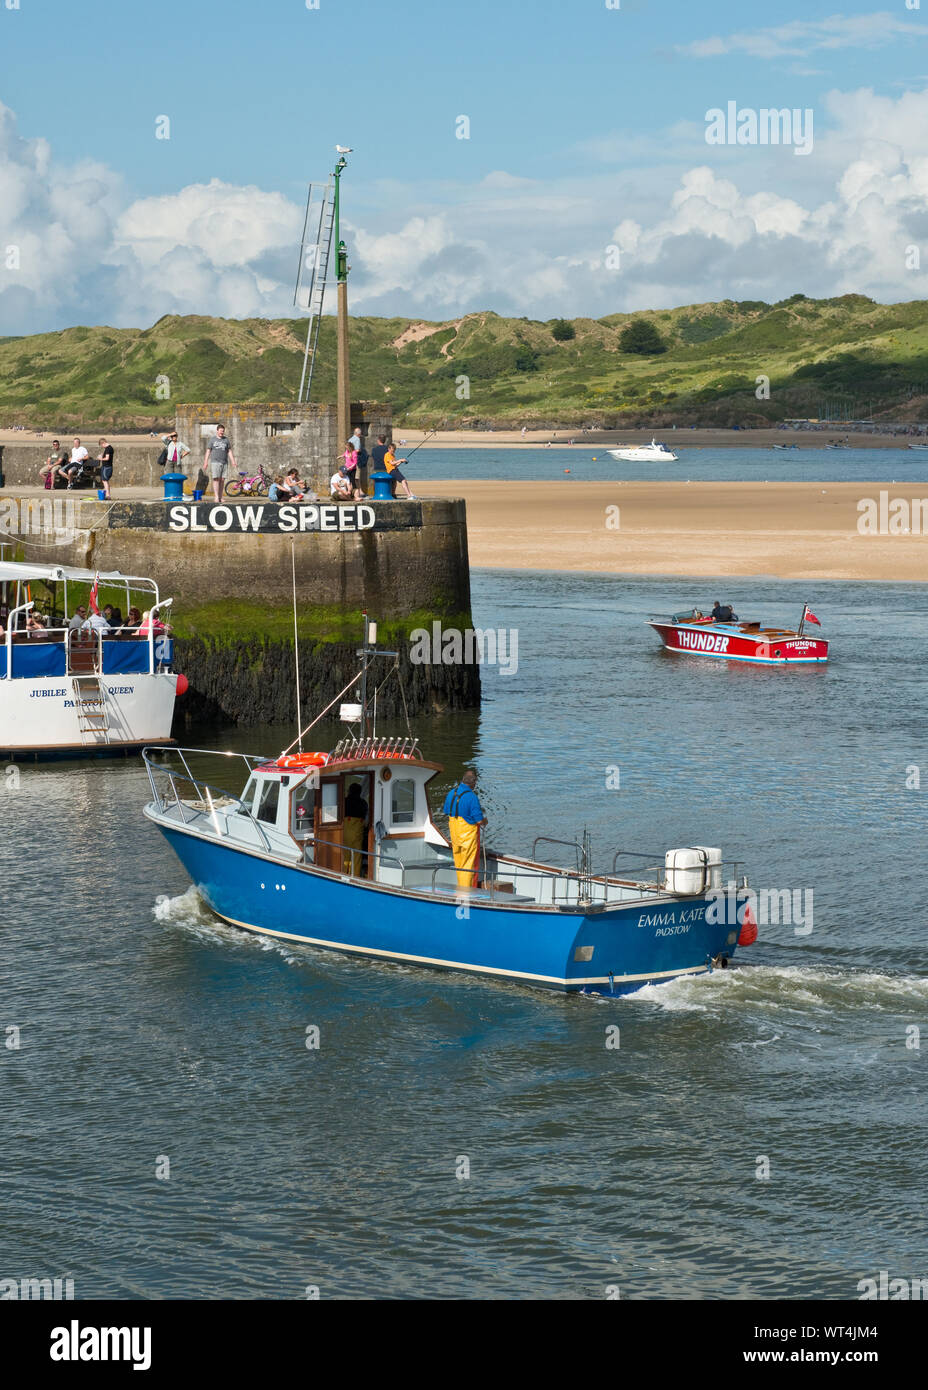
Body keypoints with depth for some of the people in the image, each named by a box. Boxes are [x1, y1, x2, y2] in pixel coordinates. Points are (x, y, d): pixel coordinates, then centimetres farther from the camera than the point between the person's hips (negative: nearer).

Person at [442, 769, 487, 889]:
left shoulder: (451, 793, 0)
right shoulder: (472, 797, -21)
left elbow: (446, 812, 12)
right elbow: (479, 820, -19)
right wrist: (484, 820, 3)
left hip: (454, 832, 7)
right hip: (468, 833, -7)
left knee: (459, 863, 17)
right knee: (469, 864, 3)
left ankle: (460, 888, 27)